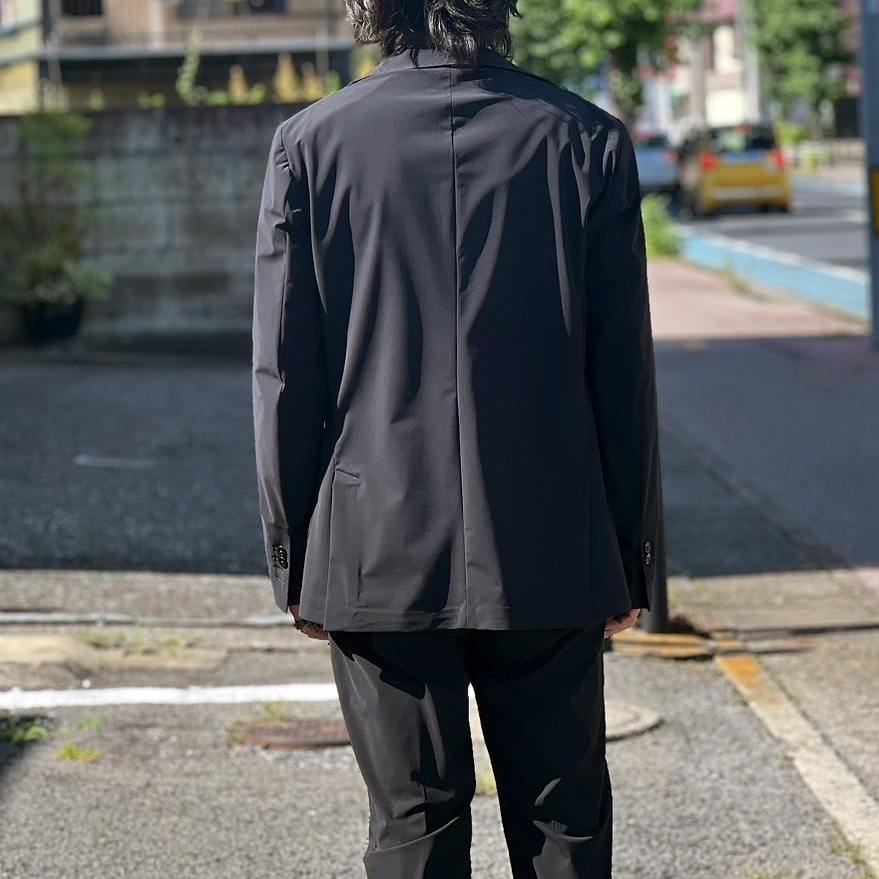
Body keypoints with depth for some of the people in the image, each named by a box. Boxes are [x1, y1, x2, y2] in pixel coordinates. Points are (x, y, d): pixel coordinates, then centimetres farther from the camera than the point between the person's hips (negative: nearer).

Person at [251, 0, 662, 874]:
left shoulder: (311, 144, -5)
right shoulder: (586, 141, -4)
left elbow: (284, 378, -3)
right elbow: (624, 376, -1)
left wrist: (293, 562, 7)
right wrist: (631, 559, 8)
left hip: (379, 560, 0)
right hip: (550, 558, 0)